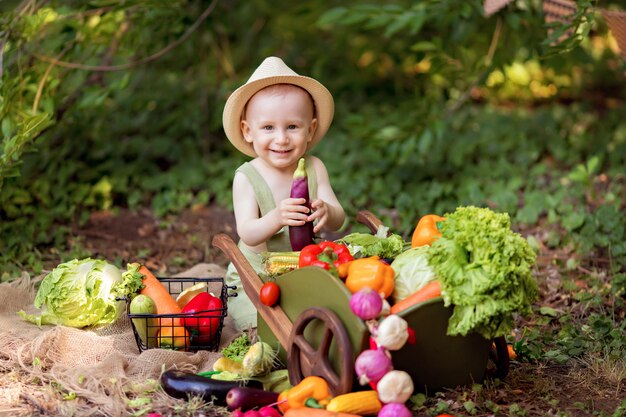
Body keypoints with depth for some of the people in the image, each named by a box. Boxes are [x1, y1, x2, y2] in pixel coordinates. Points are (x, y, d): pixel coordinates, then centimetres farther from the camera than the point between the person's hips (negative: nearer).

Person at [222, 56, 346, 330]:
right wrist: (277, 218, -43)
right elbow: (247, 234, -21)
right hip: (254, 281, -3)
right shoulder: (246, 178, -11)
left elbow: (338, 219, -9)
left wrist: (326, 213, -35)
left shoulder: (314, 168, -3)